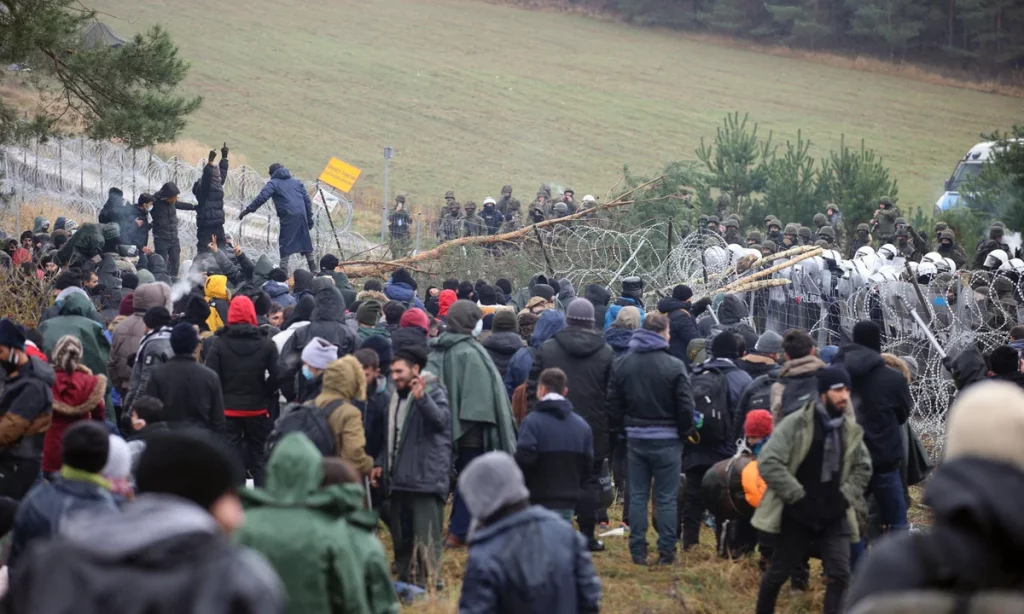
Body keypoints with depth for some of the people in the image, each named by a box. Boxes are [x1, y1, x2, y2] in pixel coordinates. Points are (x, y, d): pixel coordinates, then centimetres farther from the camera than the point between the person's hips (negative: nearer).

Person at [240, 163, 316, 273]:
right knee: (305, 241, 15)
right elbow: (307, 200, 18)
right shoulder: (297, 182, 23)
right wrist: (309, 218, 20)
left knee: (285, 243, -2)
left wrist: (248, 210, -6)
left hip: (288, 216, -5)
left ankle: (284, 271, -11)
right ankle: (313, 270, 19)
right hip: (302, 215, 5)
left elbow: (262, 197, -8)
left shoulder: (273, 183, 7)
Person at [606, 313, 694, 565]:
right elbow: (685, 407, -11)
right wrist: (684, 431, 5)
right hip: (666, 440, -4)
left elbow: (612, 404, 6)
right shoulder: (674, 366, -12)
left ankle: (638, 551, 10)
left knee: (637, 496, 10)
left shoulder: (621, 364, 2)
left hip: (635, 438, 4)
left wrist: (619, 431, 16)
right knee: (666, 499, 4)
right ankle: (666, 551, 5)